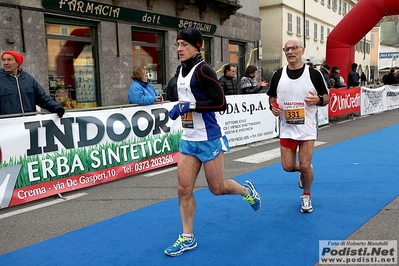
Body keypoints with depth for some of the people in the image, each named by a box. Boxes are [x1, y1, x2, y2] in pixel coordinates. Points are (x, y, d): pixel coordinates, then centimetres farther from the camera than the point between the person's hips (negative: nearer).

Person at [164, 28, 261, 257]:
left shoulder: (203, 69, -15)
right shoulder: (182, 70, 10)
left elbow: (220, 102, -21)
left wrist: (190, 106, -23)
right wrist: (180, 108, 6)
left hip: (210, 139, -7)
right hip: (188, 140, 8)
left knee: (217, 188, 6)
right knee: (184, 189, 4)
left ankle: (247, 190, 37)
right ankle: (188, 238, 17)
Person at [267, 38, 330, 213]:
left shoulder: (314, 74, -5)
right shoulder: (278, 75, 2)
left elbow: (327, 98, 1)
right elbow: (272, 97, 13)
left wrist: (318, 100, -22)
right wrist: (273, 106, -9)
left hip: (307, 128, -2)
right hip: (286, 128, 3)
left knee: (305, 166, -4)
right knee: (288, 166, 5)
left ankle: (306, 196, 25)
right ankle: (304, 171, 42)